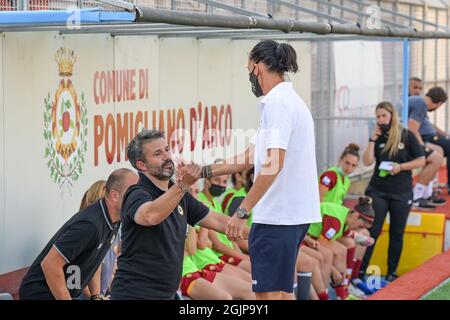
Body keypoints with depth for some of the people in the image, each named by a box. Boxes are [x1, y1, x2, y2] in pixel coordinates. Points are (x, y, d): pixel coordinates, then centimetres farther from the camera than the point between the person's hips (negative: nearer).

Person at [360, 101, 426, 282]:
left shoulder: (407, 136, -2)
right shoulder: (378, 137, 4)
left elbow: (421, 161, -2)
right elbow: (367, 161, -6)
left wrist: (400, 167, -14)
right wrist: (373, 139, -10)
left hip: (402, 193, -1)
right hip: (378, 191, 1)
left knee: (396, 234, 7)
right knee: (372, 231, -3)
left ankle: (392, 273, 16)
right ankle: (361, 270, -1)